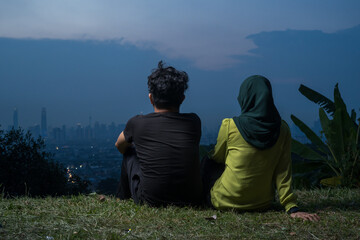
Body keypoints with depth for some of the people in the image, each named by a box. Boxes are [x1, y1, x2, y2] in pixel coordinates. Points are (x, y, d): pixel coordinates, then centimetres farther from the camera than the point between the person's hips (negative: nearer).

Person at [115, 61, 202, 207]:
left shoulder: (137, 123, -6)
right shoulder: (193, 122, -2)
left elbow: (120, 146, 18)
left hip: (150, 201, -2)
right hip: (191, 201, 2)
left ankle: (123, 200, 43)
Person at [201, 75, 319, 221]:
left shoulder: (230, 126, -17)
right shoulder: (282, 130, -8)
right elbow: (283, 172, -8)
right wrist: (292, 208, -3)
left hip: (225, 202, -3)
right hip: (262, 204, 4)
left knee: (207, 163, 24)